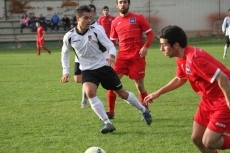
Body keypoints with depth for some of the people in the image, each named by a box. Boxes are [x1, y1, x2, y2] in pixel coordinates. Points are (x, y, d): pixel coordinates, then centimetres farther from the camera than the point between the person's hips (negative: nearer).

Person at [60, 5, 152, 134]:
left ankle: (144, 111, 33)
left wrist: (112, 55, -36)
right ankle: (107, 123, -19)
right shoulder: (69, 36, -9)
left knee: (122, 93, 8)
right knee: (90, 92, -27)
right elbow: (65, 53, 10)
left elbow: (110, 46, -13)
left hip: (103, 67, -1)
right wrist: (66, 71, 2)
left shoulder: (96, 30, -15)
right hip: (87, 70, 1)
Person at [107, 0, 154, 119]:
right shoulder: (115, 22, 8)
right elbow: (112, 41, 16)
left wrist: (145, 47, -15)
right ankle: (111, 112, 4)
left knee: (139, 86, 2)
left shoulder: (138, 18, -1)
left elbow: (150, 34, 0)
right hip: (122, 57, 3)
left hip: (137, 57, -3)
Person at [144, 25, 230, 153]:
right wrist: (158, 93, 24)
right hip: (208, 99, 9)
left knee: (209, 142, -12)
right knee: (196, 138, 10)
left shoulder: (194, 58, -28)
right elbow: (180, 79, 24)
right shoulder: (181, 58, 2)